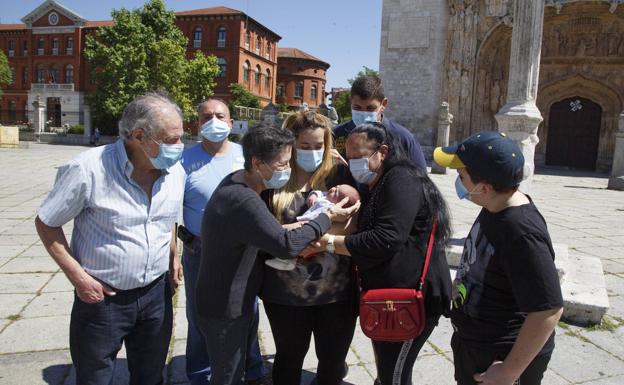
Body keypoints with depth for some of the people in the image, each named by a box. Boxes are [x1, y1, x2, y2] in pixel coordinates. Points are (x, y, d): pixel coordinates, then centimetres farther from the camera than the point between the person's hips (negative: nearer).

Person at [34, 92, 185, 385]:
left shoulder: (175, 171, -4)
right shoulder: (88, 169, -20)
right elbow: (46, 223, -8)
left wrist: (173, 256, 6)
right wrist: (78, 276, -14)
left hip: (156, 293, 4)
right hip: (102, 296, -4)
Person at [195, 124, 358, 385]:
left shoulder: (236, 180, -2)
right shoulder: (244, 201, -32)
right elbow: (288, 245, -33)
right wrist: (328, 217, -21)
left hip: (236, 301, 9)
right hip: (225, 310, -9)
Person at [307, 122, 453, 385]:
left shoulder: (401, 181, -17)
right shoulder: (378, 186, 16)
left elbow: (386, 240, -28)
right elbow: (363, 231, 15)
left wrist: (330, 242, -24)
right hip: (388, 296, 10)